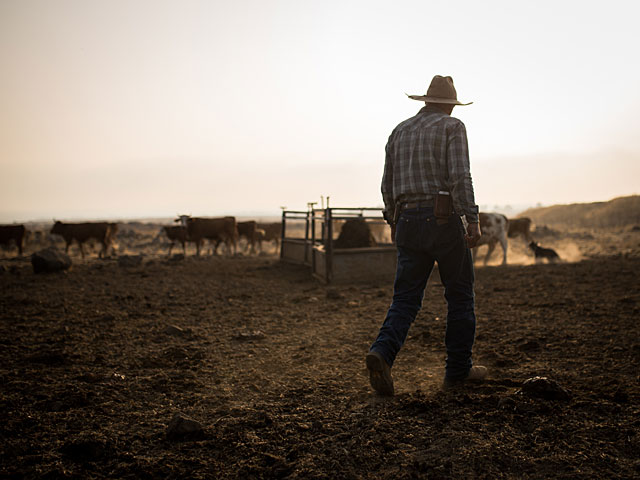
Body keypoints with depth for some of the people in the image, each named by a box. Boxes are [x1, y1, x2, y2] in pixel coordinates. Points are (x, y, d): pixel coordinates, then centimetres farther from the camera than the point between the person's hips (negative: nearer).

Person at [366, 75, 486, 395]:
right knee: (459, 295, 10)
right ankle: (458, 369, 17)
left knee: (406, 298, 5)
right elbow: (460, 176, -15)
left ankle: (382, 352, -19)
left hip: (408, 222, 5)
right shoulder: (452, 127, 0)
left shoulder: (399, 131, 16)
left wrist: (393, 220, 28)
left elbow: (387, 184, 17)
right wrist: (473, 219, -16)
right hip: (443, 221, -4)